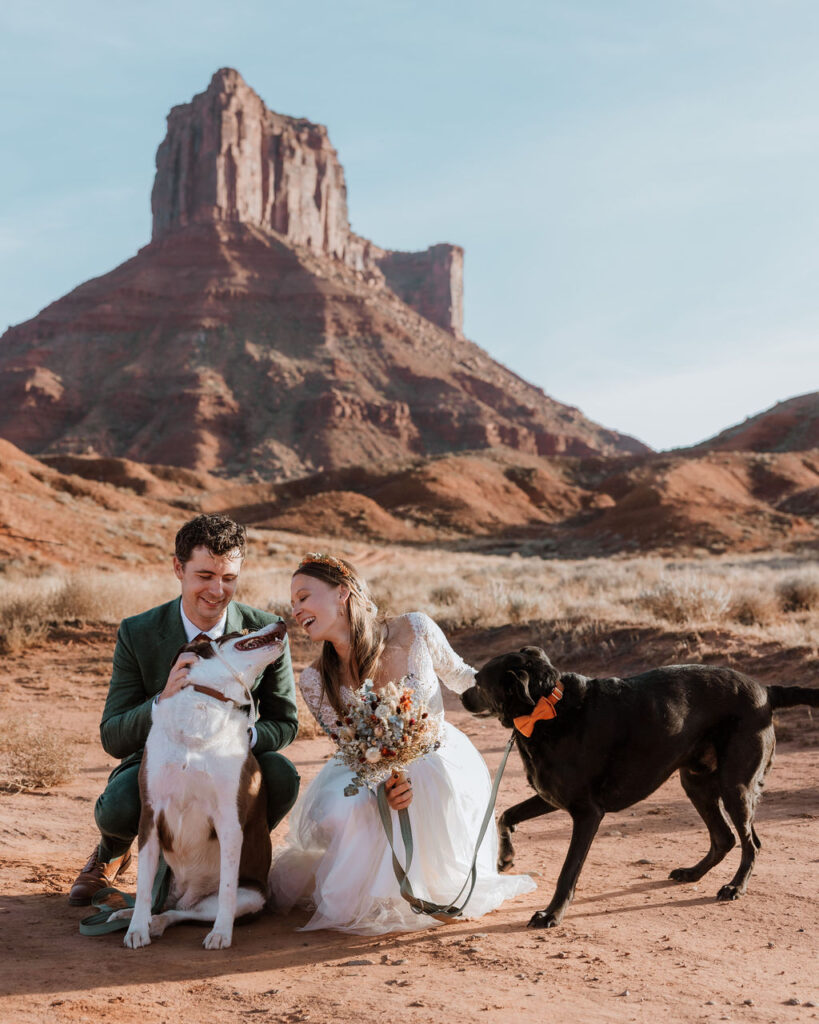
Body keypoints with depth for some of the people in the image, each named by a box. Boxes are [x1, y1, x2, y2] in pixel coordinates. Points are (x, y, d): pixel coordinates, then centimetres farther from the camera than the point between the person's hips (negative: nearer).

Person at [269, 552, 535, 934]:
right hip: (376, 772, 1)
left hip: (444, 769, -1)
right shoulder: (316, 681, -17)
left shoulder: (414, 630, -21)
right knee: (331, 813, -31)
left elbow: (458, 676, -1)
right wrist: (387, 783, -31)